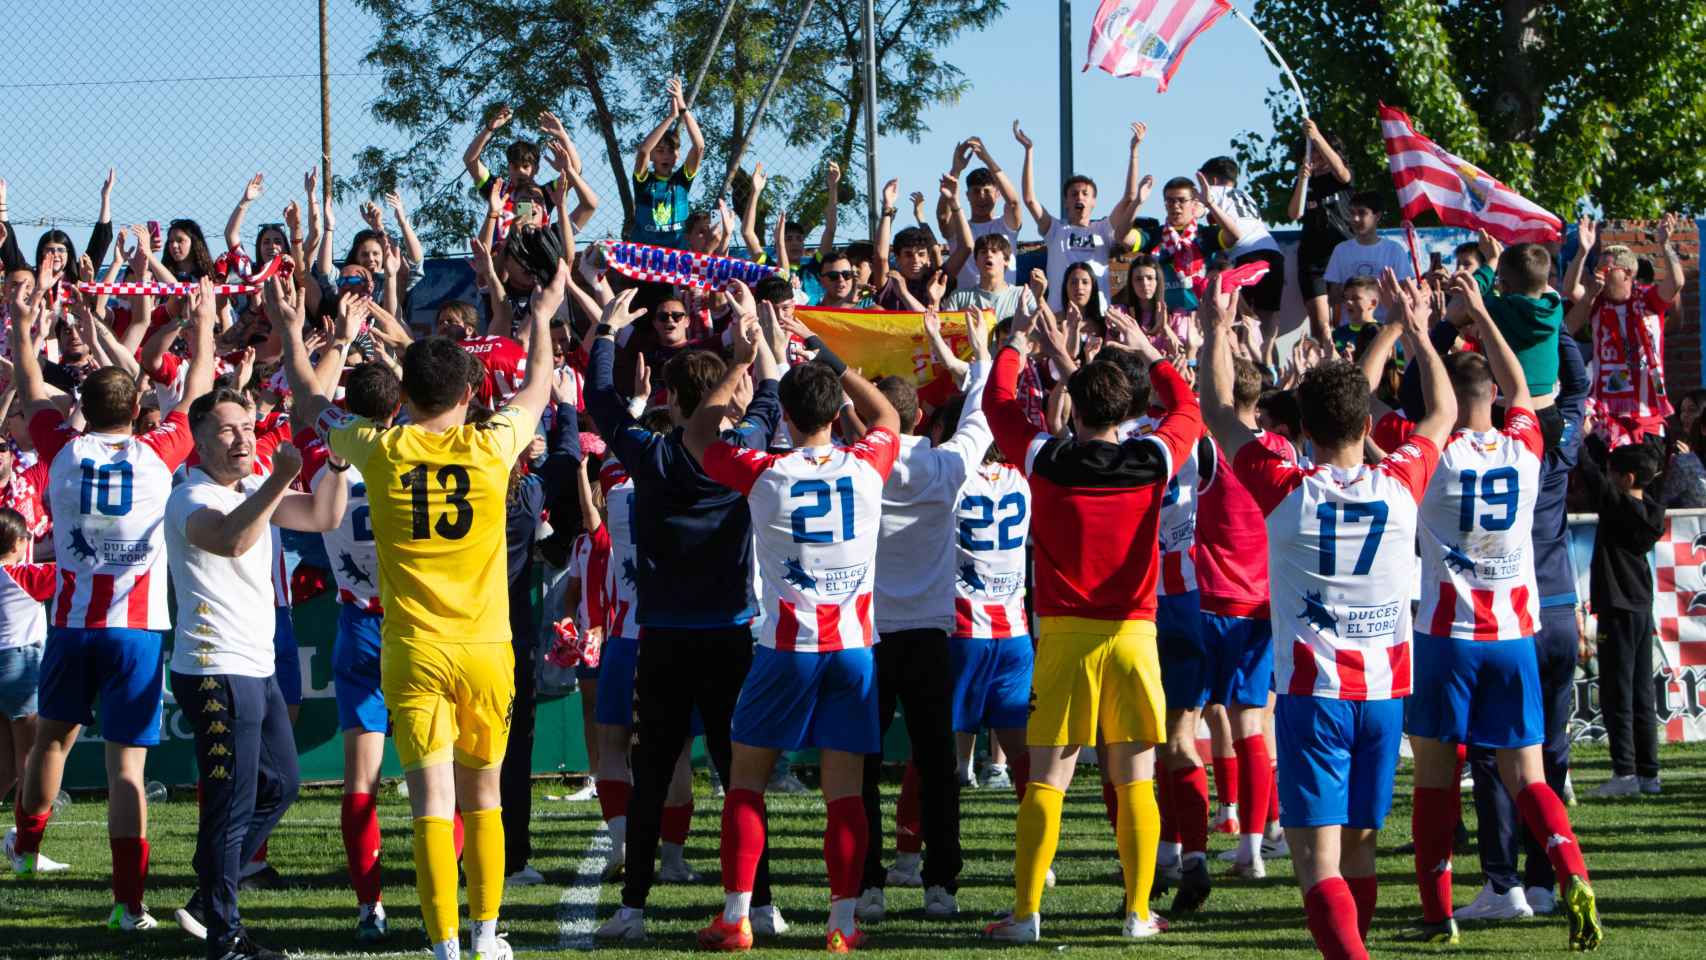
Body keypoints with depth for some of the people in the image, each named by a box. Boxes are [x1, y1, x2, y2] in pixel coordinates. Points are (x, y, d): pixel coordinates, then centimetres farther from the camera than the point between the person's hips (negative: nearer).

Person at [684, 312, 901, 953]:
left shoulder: (765, 475, -8)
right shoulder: (866, 468, -2)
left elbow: (697, 436, 10)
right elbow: (887, 417, 22)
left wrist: (742, 364, 15)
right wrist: (834, 363, 24)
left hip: (788, 647, -2)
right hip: (854, 643, 2)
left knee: (746, 781, 8)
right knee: (845, 791, 2)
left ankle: (736, 917, 4)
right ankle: (843, 922, -2)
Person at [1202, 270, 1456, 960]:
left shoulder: (1285, 491, -10)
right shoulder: (1400, 484, -2)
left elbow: (1219, 412, 4)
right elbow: (1444, 411, 18)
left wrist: (1218, 329, 16)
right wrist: (1416, 328, 27)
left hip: (1312, 691, -4)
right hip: (1384, 690, 4)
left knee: (1318, 857, -11)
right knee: (1358, 844, 17)